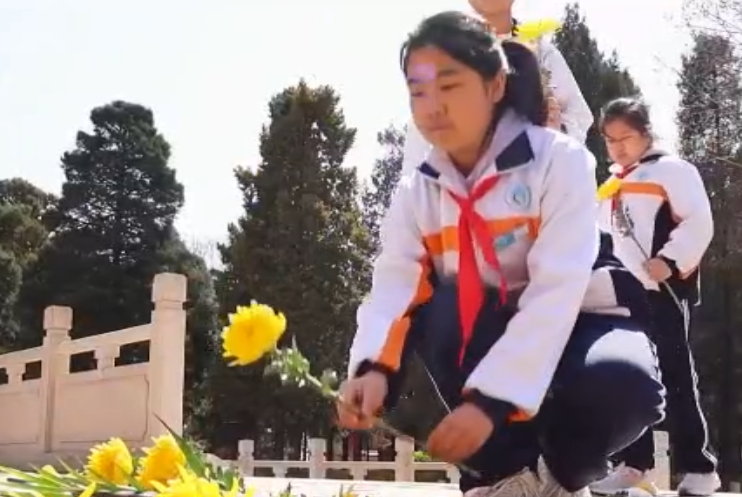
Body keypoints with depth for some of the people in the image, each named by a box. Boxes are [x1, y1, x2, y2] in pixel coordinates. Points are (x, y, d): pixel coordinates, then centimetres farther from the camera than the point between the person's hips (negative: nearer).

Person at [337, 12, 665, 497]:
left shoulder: (559, 159, -17)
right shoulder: (417, 191, -4)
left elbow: (556, 291, -28)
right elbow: (393, 287, -19)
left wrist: (490, 398, -38)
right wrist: (373, 368, -42)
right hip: (488, 334, 3)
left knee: (620, 382, -37)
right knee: (441, 309, -29)